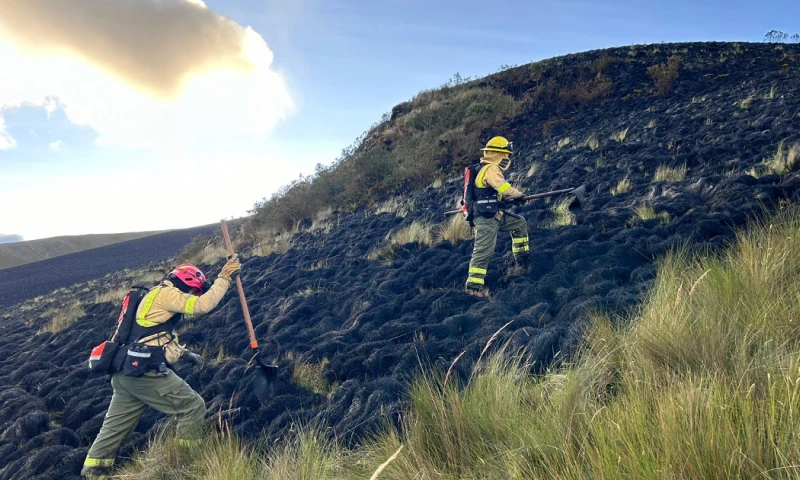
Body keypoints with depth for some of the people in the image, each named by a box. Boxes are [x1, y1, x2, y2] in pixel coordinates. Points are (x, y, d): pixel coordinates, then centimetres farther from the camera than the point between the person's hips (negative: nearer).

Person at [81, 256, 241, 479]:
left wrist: (184, 352, 20)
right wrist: (224, 277, -14)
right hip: (145, 371, -10)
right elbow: (202, 305, -20)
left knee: (116, 427, 17)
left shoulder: (157, 296, 25)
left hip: (127, 371, 10)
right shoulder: (165, 293, -6)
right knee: (193, 407, -4)